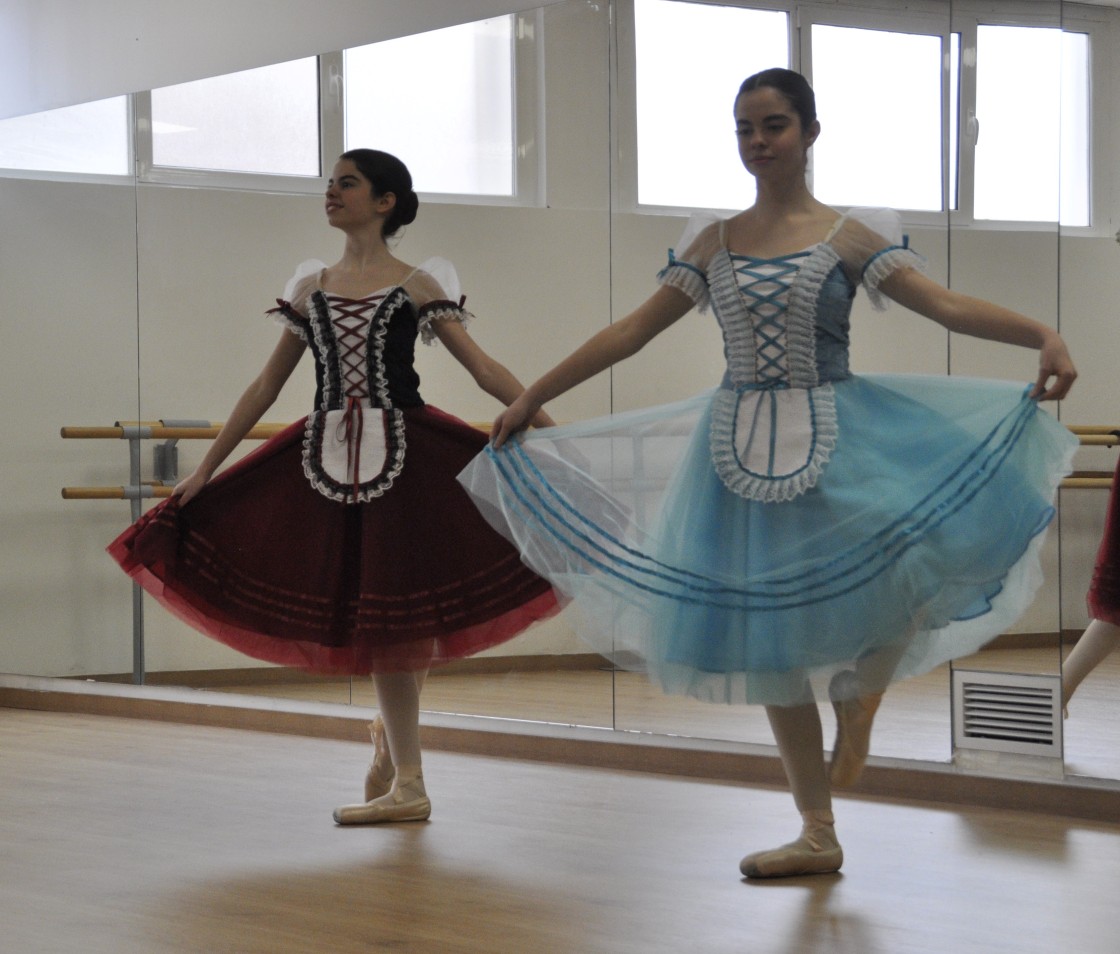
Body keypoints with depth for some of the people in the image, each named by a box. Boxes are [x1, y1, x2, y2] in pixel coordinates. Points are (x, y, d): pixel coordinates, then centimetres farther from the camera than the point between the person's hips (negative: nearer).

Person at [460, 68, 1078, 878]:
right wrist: (532, 398, 11)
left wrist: (1044, 336, -28)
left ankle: (860, 693, 1)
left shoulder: (850, 235, -2)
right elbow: (630, 333, 11)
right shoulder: (712, 243, 7)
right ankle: (818, 836, 18)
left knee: (923, 541, -31)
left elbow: (947, 305, -12)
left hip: (836, 444, -3)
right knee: (774, 646, 5)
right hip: (742, 448, 3)